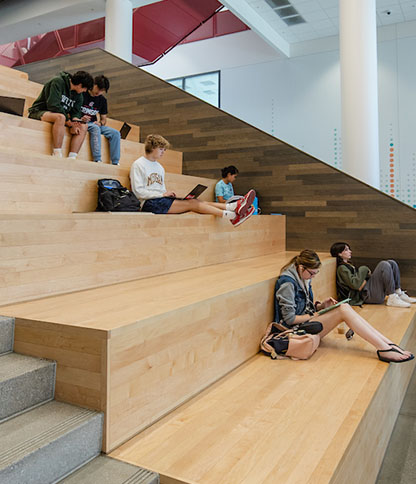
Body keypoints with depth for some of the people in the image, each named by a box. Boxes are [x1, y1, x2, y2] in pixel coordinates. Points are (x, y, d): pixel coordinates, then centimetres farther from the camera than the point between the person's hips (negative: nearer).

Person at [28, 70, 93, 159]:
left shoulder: (78, 95, 10)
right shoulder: (58, 82, -14)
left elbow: (76, 112, 5)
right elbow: (53, 105, -24)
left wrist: (75, 122, -19)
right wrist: (68, 121, -26)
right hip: (40, 112, -8)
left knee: (83, 126, -11)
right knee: (60, 117, -39)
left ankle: (72, 157, -22)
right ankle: (57, 155, -41)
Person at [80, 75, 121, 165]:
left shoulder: (102, 100, 11)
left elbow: (104, 119, 15)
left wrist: (100, 123, -9)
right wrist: (80, 119, -25)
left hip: (95, 124, 6)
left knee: (115, 133, -15)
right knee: (95, 128, -37)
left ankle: (115, 163, -21)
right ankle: (97, 160, -42)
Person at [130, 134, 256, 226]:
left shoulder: (159, 167, 22)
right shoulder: (138, 165, -2)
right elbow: (138, 191, -12)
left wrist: (168, 194, 1)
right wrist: (162, 194, -14)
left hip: (162, 200, 8)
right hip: (149, 203, -8)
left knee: (194, 201, -16)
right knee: (191, 203, -22)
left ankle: (233, 207, -30)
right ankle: (232, 215, -30)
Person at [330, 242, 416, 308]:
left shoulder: (348, 264, 24)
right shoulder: (341, 268, -8)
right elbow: (355, 285, -19)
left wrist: (367, 274, 3)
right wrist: (363, 270, -6)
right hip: (367, 294, -10)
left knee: (392, 263, 2)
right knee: (384, 265, -23)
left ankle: (399, 294, -3)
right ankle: (392, 299, -23)